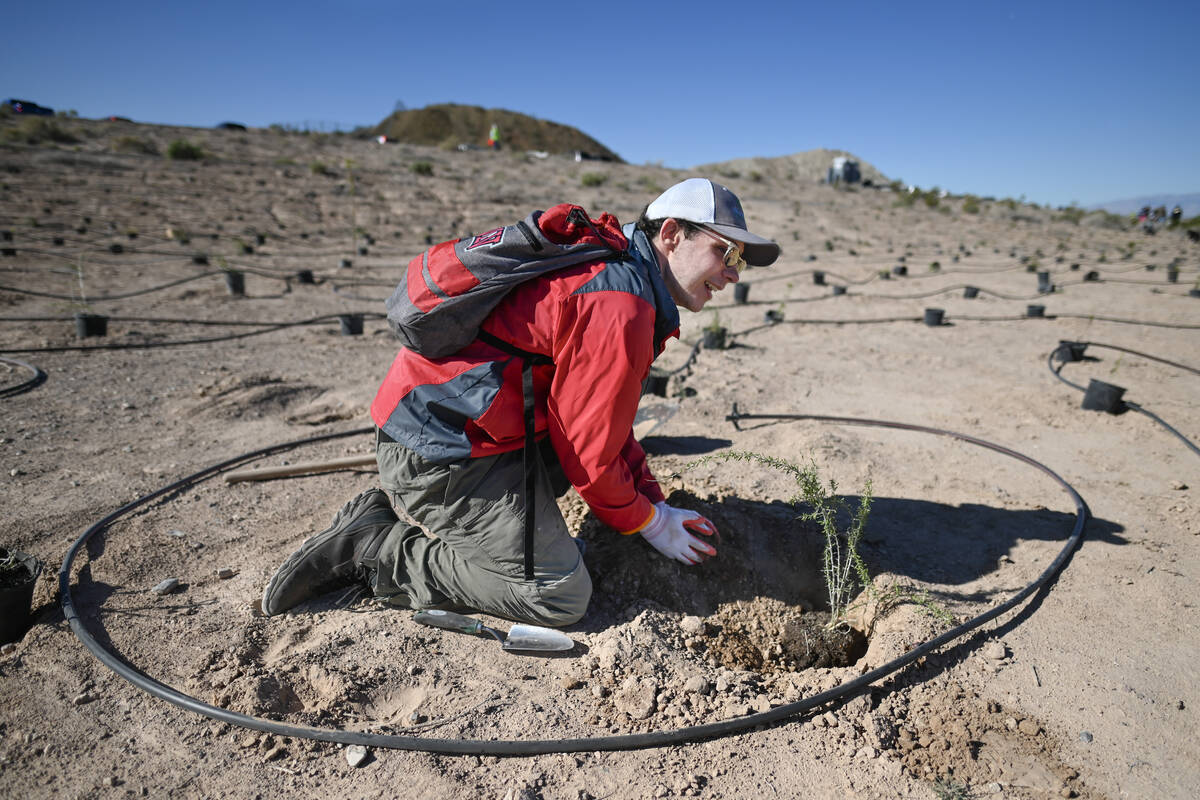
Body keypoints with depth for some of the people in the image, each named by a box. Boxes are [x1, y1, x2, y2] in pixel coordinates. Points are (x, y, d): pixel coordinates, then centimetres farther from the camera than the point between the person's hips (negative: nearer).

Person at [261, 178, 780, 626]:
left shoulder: (608, 264, 16)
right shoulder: (620, 306, -18)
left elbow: (605, 420, 19)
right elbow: (588, 448, -13)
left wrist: (655, 504, 16)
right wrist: (648, 522, 4)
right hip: (442, 451, -10)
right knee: (559, 598, -6)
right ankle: (370, 550, -1)